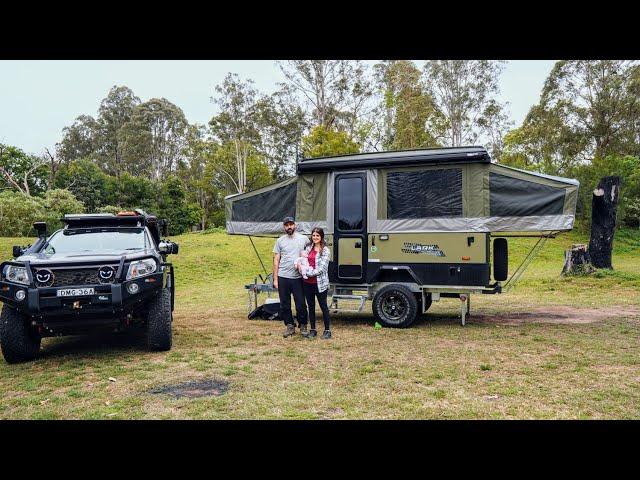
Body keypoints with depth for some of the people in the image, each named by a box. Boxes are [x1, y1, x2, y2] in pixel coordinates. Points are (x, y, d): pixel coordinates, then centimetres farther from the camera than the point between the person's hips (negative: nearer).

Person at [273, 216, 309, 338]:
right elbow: (276, 260, 7)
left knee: (301, 304, 1)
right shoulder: (280, 241, 6)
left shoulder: (303, 239, 4)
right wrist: (275, 279, 2)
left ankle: (303, 326, 18)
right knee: (284, 304, 7)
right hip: (283, 277, 1)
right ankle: (290, 326, 21)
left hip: (298, 277, -1)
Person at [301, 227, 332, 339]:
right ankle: (313, 329, 22)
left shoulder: (325, 250, -6)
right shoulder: (308, 248, 10)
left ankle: (327, 330, 14)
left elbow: (322, 267, -13)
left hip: (320, 283, -5)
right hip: (307, 282, 5)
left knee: (323, 306, 4)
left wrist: (309, 272, -16)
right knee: (311, 306, 12)